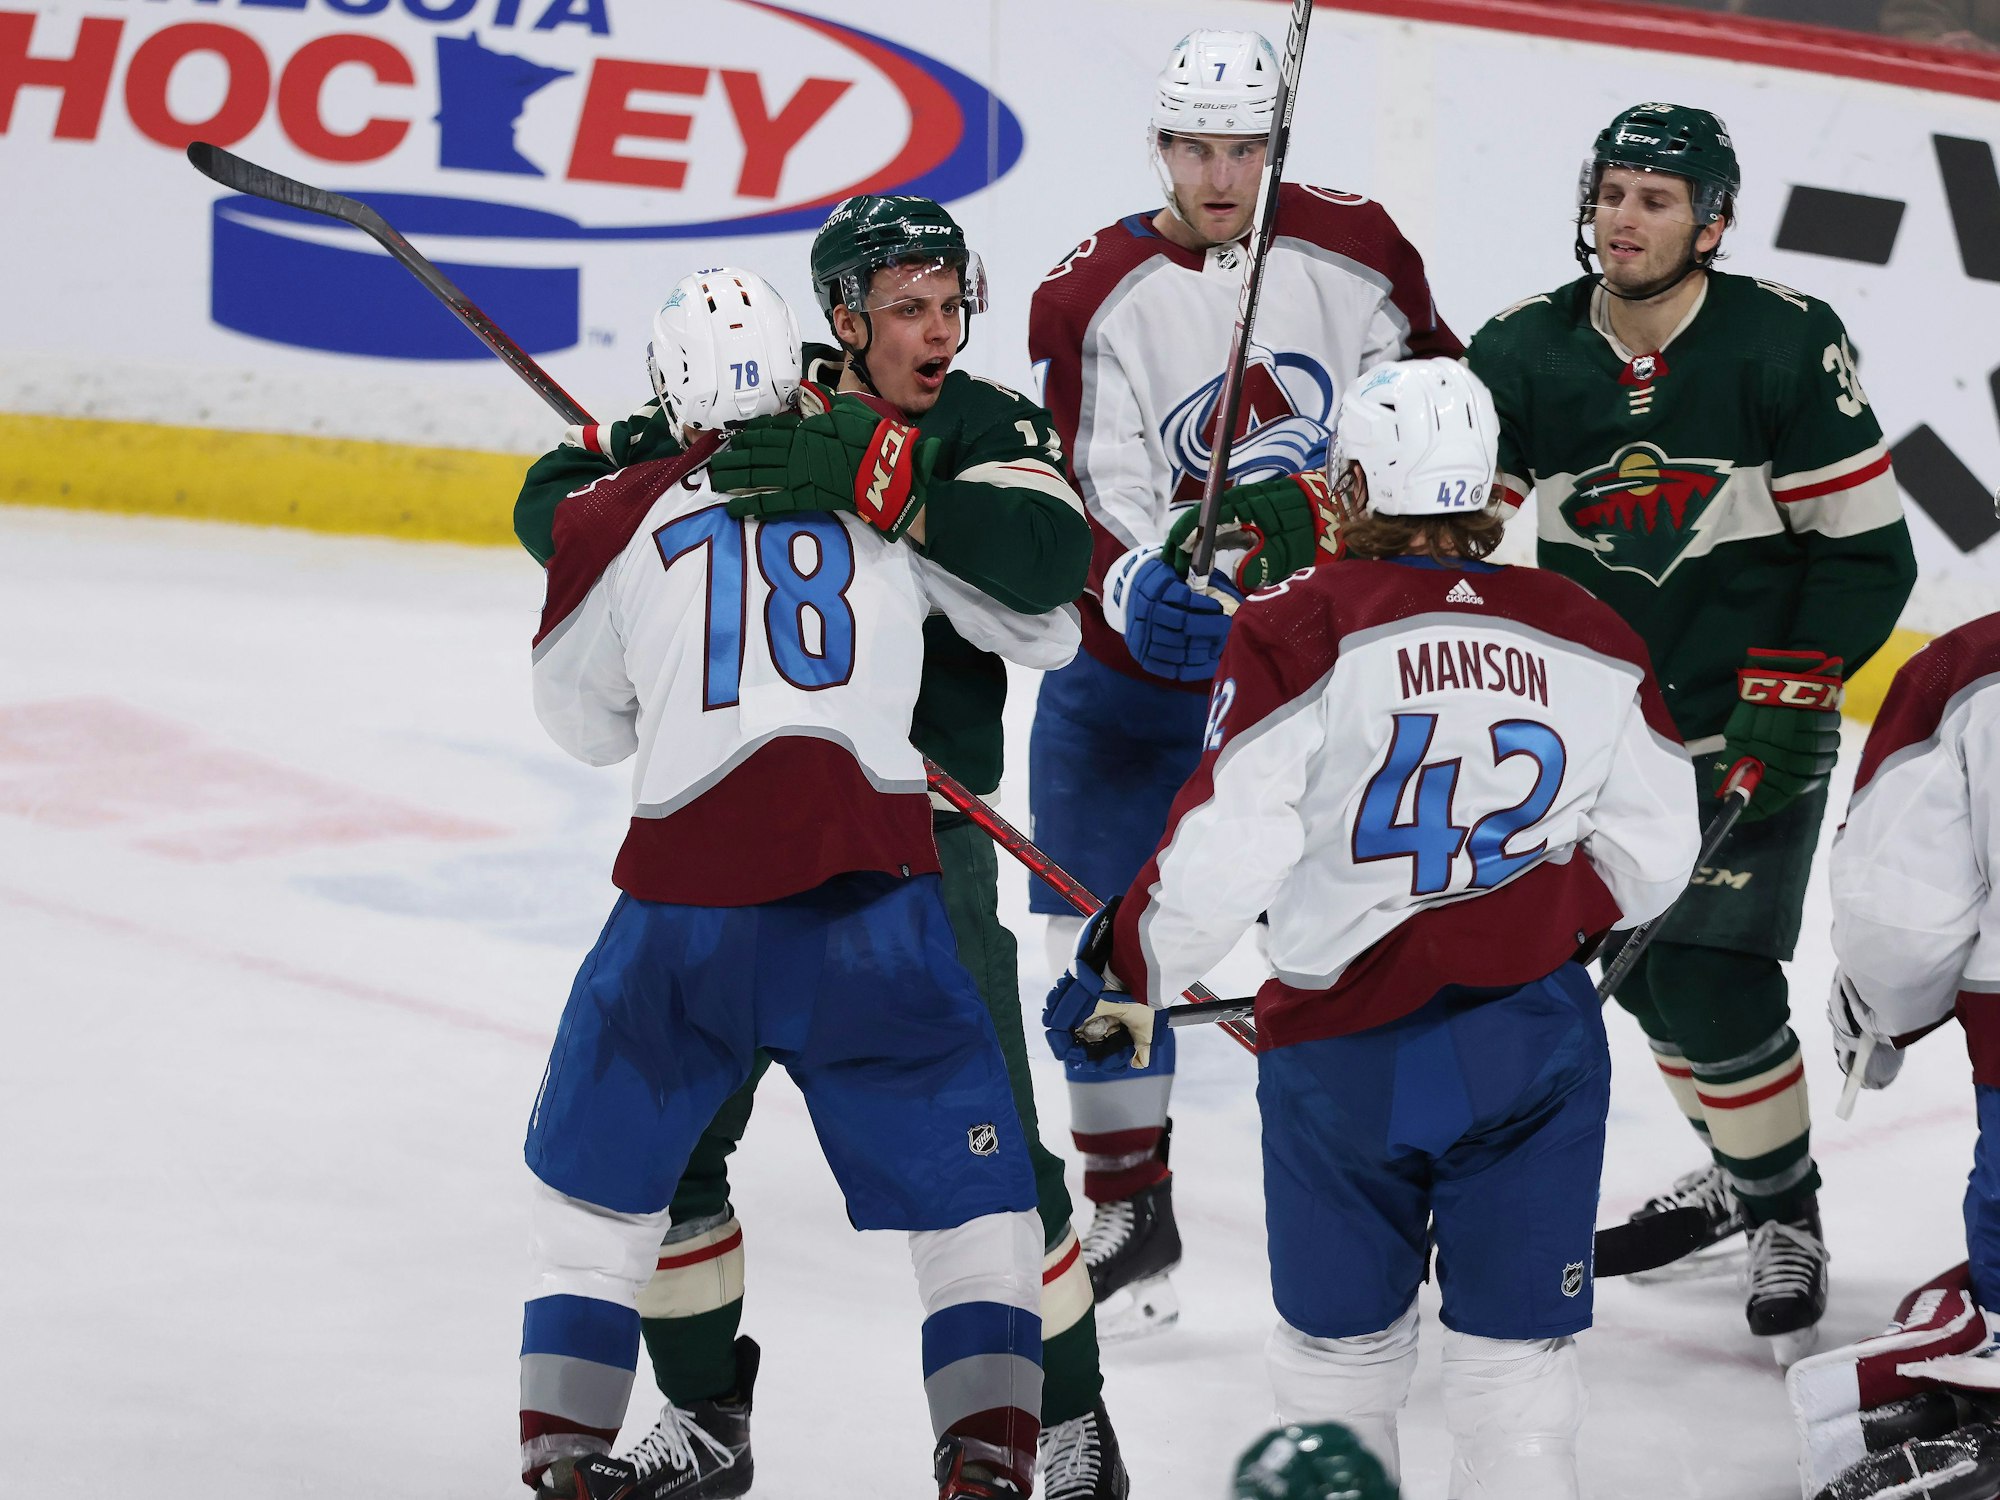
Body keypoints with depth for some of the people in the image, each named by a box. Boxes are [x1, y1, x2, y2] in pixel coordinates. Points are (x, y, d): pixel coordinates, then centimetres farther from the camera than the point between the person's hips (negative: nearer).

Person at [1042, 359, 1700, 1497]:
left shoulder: (1301, 634, -11)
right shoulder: (1587, 639, 2)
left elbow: (1226, 848, -14)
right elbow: (1650, 855, 8)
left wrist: (1127, 977, -1)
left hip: (1351, 1046, -2)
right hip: (1535, 1039, 2)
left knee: (1340, 1346, 16)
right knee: (1516, 1358, 7)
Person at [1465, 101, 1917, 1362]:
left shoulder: (1789, 348, -16)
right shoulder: (1522, 356, -7)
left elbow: (1867, 550, -11)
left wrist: (1785, 707, -16)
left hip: (1752, 723, -5)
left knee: (1712, 977, -13)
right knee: (1643, 965, 13)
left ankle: (1789, 1219, 7)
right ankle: (1741, 1170, 36)